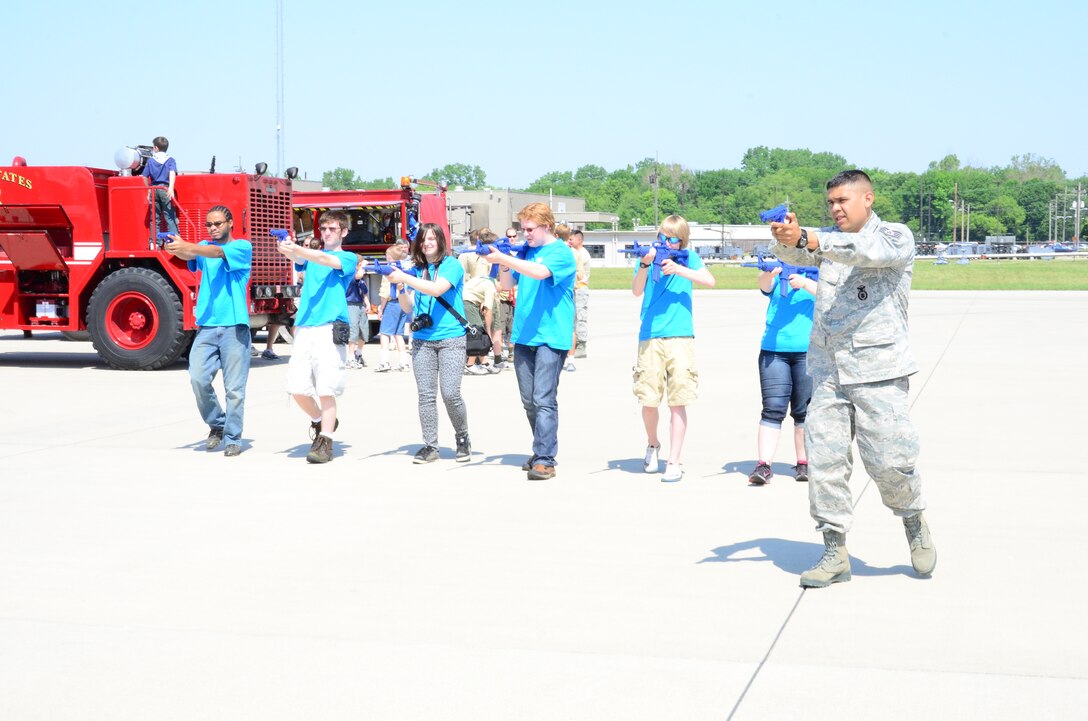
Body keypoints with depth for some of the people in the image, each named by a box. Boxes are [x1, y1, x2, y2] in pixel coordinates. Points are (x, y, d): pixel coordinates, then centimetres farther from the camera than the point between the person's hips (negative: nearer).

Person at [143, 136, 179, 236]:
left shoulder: (150, 161, 7)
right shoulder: (170, 160, 2)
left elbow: (145, 177, 5)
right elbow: (172, 173, -15)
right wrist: (171, 188, -27)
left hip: (154, 189, 2)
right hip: (165, 189, -2)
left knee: (155, 218, 9)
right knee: (170, 217, -3)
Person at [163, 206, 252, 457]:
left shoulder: (242, 247, 2)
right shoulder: (204, 247, 16)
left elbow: (218, 252, -17)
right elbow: (190, 255, -6)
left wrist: (186, 246, -34)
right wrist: (176, 248, -31)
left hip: (234, 326, -4)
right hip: (206, 325, 4)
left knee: (234, 388, -2)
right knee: (198, 379, -8)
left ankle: (233, 437, 10)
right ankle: (217, 424, 14)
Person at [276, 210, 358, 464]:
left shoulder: (348, 258, 7)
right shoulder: (311, 256, 20)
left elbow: (325, 260, -13)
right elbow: (299, 260, -3)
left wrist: (296, 249, -30)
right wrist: (289, 249, -28)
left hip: (330, 328, -5)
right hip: (304, 327, 5)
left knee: (326, 388, -10)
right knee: (297, 387, 0)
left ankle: (325, 442, -2)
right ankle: (320, 421, 25)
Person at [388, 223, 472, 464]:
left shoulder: (452, 265, -3)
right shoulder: (417, 269, 12)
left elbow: (437, 289, -20)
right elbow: (408, 307, 13)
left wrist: (405, 278, -21)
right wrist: (399, 287, -5)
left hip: (451, 338, -5)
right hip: (422, 340, 5)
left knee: (450, 394, -10)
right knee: (426, 395, 1)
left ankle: (462, 438, 11)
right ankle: (430, 446, 7)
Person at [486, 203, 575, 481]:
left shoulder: (561, 252, -7)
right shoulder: (525, 251, 15)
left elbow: (540, 272, -25)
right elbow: (507, 285, 16)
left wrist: (503, 258, -25)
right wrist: (504, 265, -4)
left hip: (551, 336, -7)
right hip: (524, 335, 7)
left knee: (543, 400, -12)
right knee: (529, 401, 11)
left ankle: (545, 460, -13)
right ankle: (542, 450, 23)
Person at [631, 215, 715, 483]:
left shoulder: (689, 258, 8)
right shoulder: (648, 256, 8)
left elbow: (709, 281, -8)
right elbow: (637, 291, -6)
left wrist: (678, 269, -17)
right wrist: (645, 265, -22)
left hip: (680, 337, -1)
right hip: (650, 337, 1)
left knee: (678, 402, -4)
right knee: (648, 400, 0)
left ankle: (674, 462, 0)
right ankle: (652, 445, 28)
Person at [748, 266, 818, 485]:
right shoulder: (778, 275, 12)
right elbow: (763, 284, -9)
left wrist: (805, 283, -24)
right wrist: (769, 273, -32)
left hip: (808, 352, 0)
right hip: (773, 350, 0)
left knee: (804, 411, 3)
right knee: (773, 409, -7)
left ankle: (804, 463, 14)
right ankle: (763, 466, -10)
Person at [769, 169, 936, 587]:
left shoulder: (897, 237, 0)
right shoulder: (830, 238, 16)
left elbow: (867, 250, -22)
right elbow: (795, 254, -1)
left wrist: (812, 239, -33)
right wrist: (787, 239, -26)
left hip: (878, 370, -5)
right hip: (827, 370, 5)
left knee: (890, 459, -7)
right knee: (824, 459, -2)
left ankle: (914, 523, 22)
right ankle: (835, 552, 7)